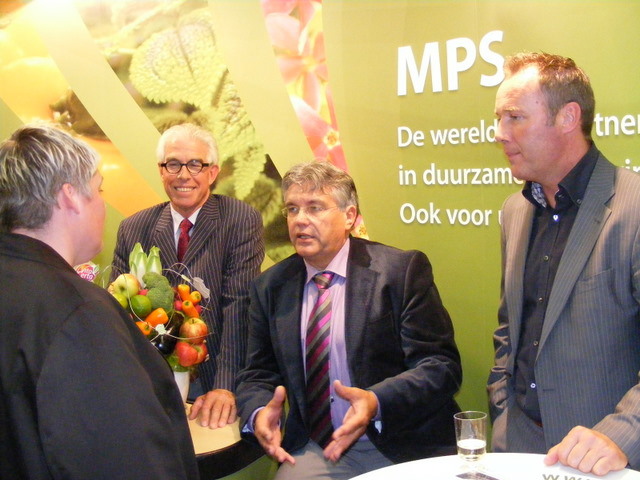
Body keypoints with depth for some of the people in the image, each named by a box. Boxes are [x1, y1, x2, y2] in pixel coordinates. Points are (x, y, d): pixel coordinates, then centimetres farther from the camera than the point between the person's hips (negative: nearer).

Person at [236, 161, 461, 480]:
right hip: (315, 450, 2)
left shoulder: (403, 270, -5)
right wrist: (258, 413, -12)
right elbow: (258, 374, 11)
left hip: (404, 447, -2)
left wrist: (376, 402, -26)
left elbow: (442, 366, -9)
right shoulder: (270, 287, 8)